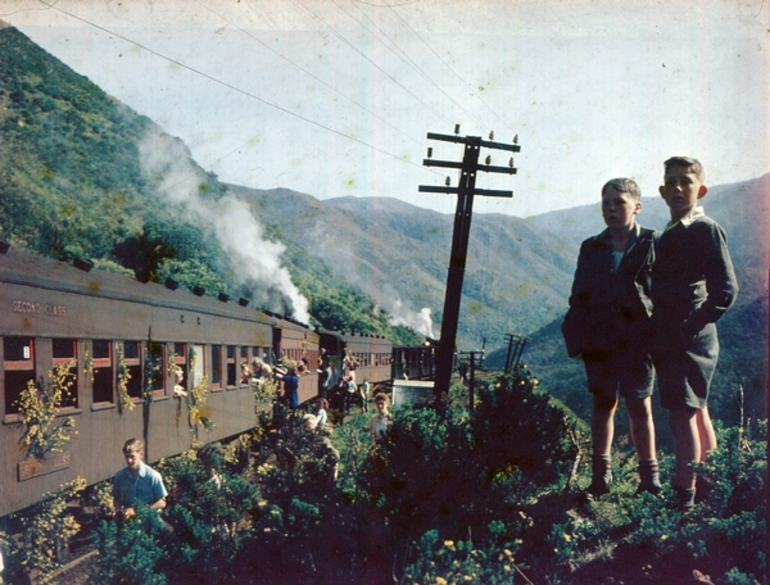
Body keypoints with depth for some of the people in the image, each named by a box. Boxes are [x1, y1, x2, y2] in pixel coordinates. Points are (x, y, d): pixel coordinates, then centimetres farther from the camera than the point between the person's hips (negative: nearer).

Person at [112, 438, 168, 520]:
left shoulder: (153, 476, -9)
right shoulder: (119, 476, 1)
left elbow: (162, 502, -5)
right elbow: (116, 498, 16)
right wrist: (119, 510, -6)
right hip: (127, 519, 3)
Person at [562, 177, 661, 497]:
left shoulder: (655, 245, -1)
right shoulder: (591, 248, 10)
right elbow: (579, 297, 10)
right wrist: (580, 338, 0)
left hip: (639, 340, -3)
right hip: (600, 341, 3)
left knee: (640, 406, 1)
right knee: (603, 405, 9)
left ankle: (650, 476, 11)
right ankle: (601, 475, 17)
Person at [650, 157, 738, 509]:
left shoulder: (706, 230, -10)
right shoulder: (669, 235, 15)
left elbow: (725, 290, -18)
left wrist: (689, 329, -18)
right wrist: (659, 338, 10)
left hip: (691, 340, -9)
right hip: (672, 341, 9)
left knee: (681, 413, -10)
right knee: (697, 412, 17)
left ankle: (685, 498, -5)